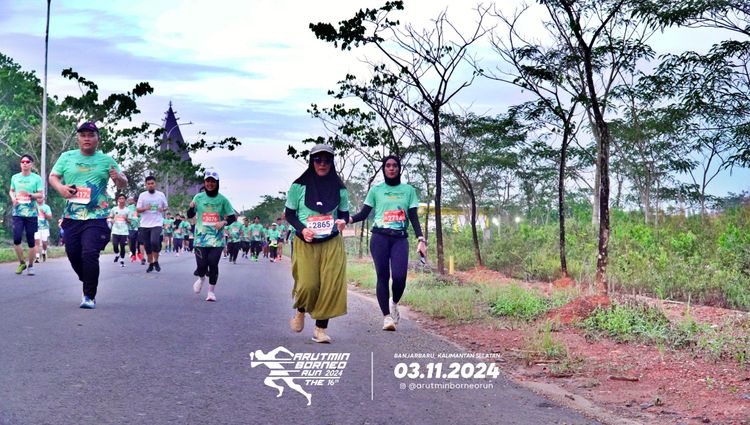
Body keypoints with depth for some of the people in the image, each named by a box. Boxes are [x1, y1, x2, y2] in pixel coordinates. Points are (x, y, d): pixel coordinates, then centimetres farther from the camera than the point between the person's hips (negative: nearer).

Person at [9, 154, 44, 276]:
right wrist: (13, 198, 0)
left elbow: (41, 195, -3)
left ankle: (30, 266, 16)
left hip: (32, 214, -2)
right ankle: (22, 263, 10)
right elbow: (11, 191, 21)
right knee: (16, 239, -10)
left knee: (31, 242, 2)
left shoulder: (37, 178, -1)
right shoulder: (15, 177, 9)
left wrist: (30, 195, -20)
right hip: (18, 213, 2)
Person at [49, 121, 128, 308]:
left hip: (96, 217, -3)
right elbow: (53, 176, 12)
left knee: (90, 254, -15)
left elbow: (123, 184, 10)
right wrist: (60, 188, -10)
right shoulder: (67, 157, 9)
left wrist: (118, 178, -15)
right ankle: (88, 283, 34)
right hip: (71, 216, 3)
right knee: (73, 254, 8)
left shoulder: (106, 160, 5)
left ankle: (90, 296, -6)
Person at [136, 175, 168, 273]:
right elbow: (137, 209, 1)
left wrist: (163, 209, -9)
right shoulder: (142, 195, 2)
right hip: (145, 225, 2)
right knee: (147, 246, 7)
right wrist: (145, 208, -19)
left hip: (157, 224, -2)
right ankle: (151, 264, 22)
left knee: (154, 241, -22)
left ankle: (156, 262, -3)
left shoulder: (161, 195, 3)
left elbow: (165, 207, 14)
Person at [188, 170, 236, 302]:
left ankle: (211, 291, 8)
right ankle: (201, 278, 31)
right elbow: (190, 215, 11)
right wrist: (191, 207, -10)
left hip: (217, 238, 0)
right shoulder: (198, 197, 4)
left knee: (213, 263, -10)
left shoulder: (222, 199, 2)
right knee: (201, 265, -6)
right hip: (201, 237, 1)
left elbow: (232, 217, 7)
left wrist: (224, 222, -13)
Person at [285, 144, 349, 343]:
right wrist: (302, 229, -14)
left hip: (332, 243, 2)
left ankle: (321, 329, 4)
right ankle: (300, 311, 25)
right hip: (305, 243, -2)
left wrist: (342, 221, -10)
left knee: (331, 285, -7)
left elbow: (344, 213, 14)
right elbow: (289, 214, 4)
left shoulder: (339, 188, 5)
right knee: (308, 284, -10)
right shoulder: (299, 186, -2)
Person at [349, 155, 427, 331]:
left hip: (400, 238, 0)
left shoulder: (408, 190, 12)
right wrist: (348, 219, -13)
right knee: (382, 277, -4)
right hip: (379, 237, 0)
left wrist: (421, 239, -2)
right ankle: (387, 316, 2)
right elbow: (364, 213, 7)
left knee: (400, 277, -13)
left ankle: (394, 304, 16)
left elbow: (414, 217, 9)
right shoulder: (376, 190, 9)